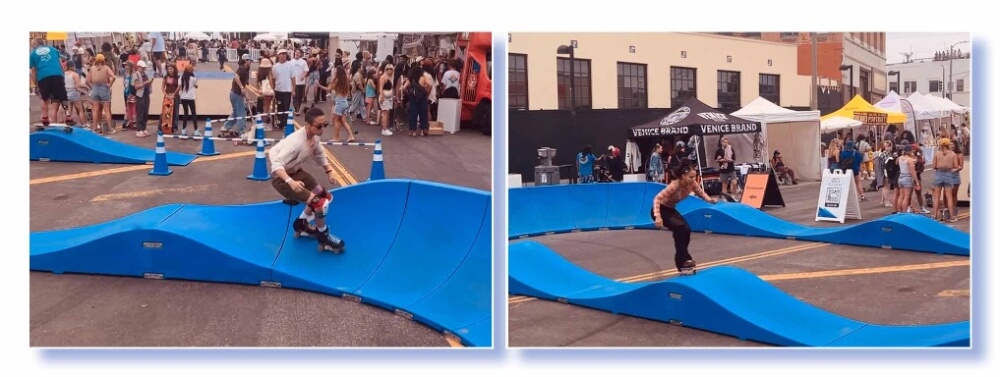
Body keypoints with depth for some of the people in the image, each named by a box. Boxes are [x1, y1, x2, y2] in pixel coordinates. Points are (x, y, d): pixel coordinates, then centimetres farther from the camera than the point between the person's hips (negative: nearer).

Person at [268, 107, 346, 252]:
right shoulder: (296, 141, -33)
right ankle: (324, 238, 5)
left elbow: (320, 155, 14)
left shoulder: (314, 137, -8)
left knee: (325, 196, 16)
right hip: (282, 178, -9)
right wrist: (290, 182, -51)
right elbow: (276, 164, -38)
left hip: (296, 172, 9)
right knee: (320, 203, -18)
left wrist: (329, 171, 2)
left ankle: (301, 225, 34)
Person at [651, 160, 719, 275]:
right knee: (680, 228, -25)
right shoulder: (675, 185, -34)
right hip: (661, 210, -7)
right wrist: (657, 217, -45)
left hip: (671, 209, 8)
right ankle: (683, 262, -17)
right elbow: (657, 199, -34)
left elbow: (701, 193, 1)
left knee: (686, 229, -5)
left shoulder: (692, 184, -15)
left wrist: (709, 199, -22)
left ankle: (683, 260, 11)